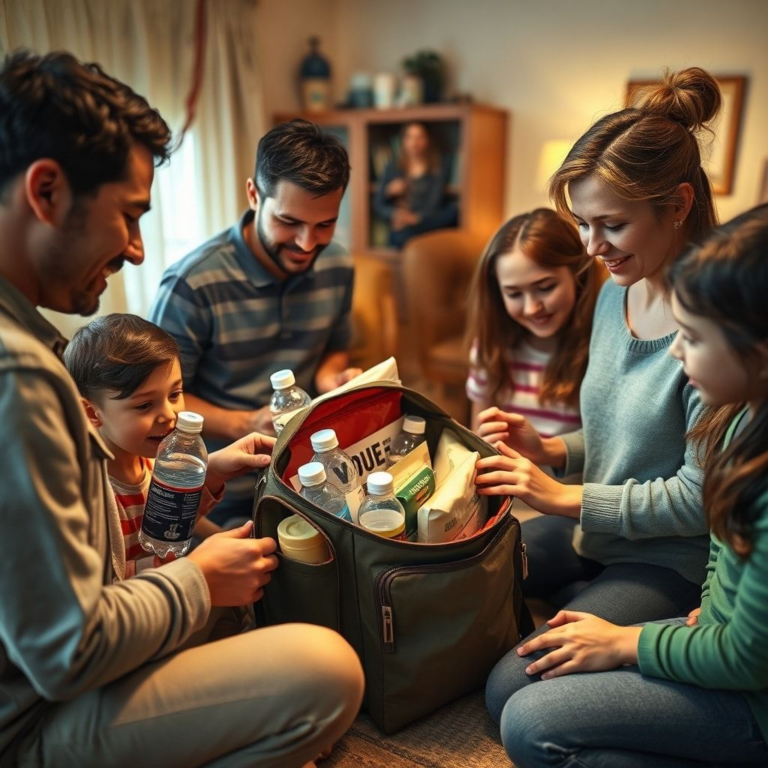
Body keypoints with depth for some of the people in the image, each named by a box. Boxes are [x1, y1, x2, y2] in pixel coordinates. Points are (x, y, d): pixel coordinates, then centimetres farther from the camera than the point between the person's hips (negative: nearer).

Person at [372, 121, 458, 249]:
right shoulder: (392, 169, 12)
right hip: (400, 234, 0)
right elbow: (377, 205, 11)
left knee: (453, 210, -27)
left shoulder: (440, 169, 5)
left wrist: (415, 218, -27)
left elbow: (434, 204, -8)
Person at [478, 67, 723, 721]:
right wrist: (553, 451, -6)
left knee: (513, 694, -10)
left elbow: (702, 496, -22)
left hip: (670, 562, -7)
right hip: (594, 523, 8)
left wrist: (567, 497, -21)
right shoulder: (617, 291, 0)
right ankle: (591, 603, 19)